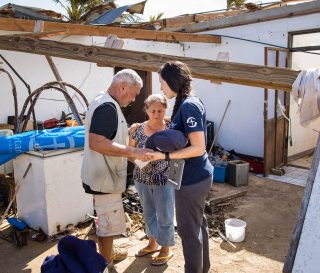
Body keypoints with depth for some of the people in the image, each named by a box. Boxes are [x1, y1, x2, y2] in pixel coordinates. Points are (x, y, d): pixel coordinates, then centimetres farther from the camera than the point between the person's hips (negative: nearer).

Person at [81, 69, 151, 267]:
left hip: (105, 176, 11)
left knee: (106, 221, 24)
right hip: (105, 178, -11)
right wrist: (133, 152, -31)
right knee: (109, 224, 3)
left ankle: (106, 257, 41)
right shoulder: (108, 106, -22)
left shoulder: (105, 102, 12)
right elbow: (96, 143, -33)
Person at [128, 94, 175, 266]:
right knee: (148, 213, 21)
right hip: (142, 179, 4)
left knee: (165, 216, 10)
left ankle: (165, 249, 31)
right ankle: (152, 243, 43)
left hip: (164, 180, -4)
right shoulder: (139, 129, -2)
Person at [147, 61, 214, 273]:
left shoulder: (188, 106, -21)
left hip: (192, 179, -10)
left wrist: (164, 156, -26)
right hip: (199, 175, 10)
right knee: (198, 223, 23)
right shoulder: (190, 102, 8)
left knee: (189, 229, 7)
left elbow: (198, 148, -25)